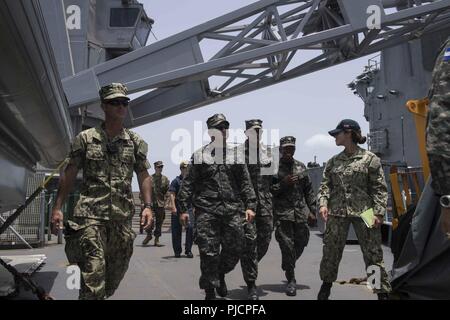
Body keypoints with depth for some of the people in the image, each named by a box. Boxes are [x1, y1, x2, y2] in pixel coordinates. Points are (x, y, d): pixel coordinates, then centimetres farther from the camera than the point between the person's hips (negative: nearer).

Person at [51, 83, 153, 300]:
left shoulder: (136, 142, 9)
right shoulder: (85, 138, 4)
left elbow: (143, 176, 8)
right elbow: (69, 174, 4)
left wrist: (148, 206, -3)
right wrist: (57, 207, -1)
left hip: (123, 216, 3)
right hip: (90, 214, -3)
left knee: (116, 272, 13)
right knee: (93, 271, -9)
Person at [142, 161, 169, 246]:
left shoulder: (165, 179, 9)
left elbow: (168, 192, 8)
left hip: (161, 204, 2)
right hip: (151, 203, -2)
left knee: (159, 222, 5)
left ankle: (157, 239, 14)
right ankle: (149, 235, 13)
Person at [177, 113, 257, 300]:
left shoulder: (236, 156, 14)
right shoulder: (200, 155, 6)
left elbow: (245, 183, 12)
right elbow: (188, 184, 4)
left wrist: (250, 205, 1)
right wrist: (184, 208, -2)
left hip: (233, 210, 3)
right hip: (206, 211, -2)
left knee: (234, 249, 4)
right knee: (209, 252, -1)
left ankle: (220, 275, 33)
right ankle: (209, 291, 14)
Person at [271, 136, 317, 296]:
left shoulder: (300, 167, 13)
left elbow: (308, 190, 17)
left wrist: (314, 208, 12)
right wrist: (283, 184, -17)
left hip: (300, 212, 5)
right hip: (282, 213, -5)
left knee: (301, 242, 8)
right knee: (287, 245, -5)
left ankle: (288, 265, 36)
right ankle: (291, 280, 6)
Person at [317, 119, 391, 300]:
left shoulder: (370, 159, 2)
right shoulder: (333, 161, 13)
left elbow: (380, 188, -1)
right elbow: (325, 185, 11)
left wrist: (379, 212, -9)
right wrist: (323, 204, -6)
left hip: (364, 212, -3)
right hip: (336, 213, 4)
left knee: (373, 254, 0)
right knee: (331, 251, 9)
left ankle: (383, 292, 10)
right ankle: (326, 287, 27)